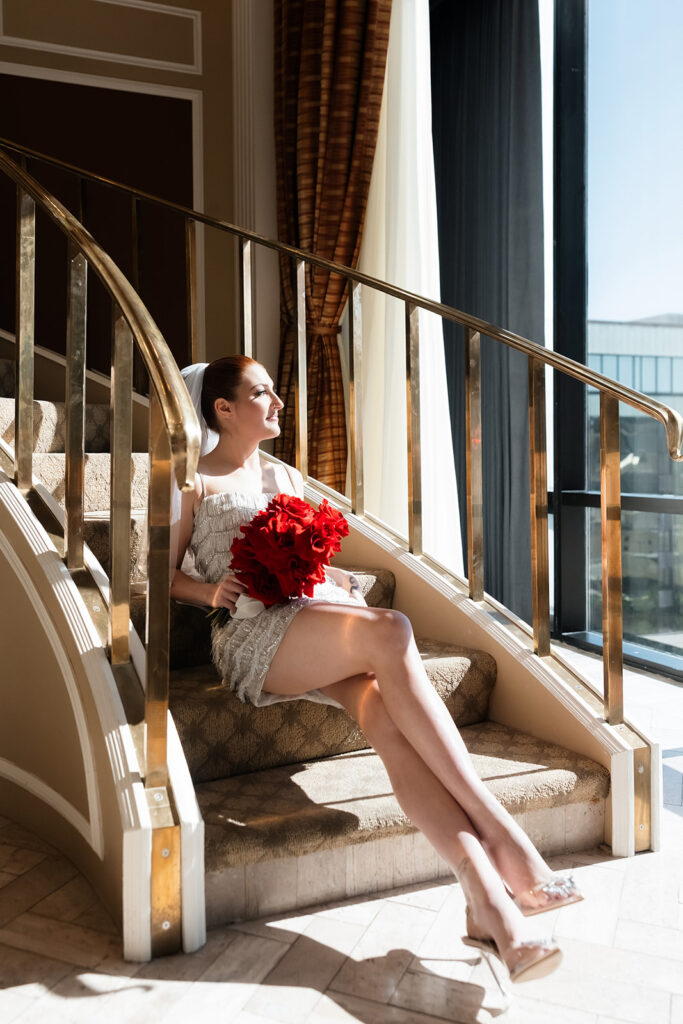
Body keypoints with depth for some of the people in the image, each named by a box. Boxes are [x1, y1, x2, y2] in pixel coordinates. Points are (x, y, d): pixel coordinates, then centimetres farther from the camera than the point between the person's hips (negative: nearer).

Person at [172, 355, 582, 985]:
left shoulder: (286, 476, 29)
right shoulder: (196, 484, 13)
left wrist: (334, 577, 9)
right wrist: (212, 591, -9)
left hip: (323, 612, 5)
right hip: (256, 633, -5)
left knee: (387, 719, -29)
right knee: (389, 631, -34)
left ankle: (489, 898, -39)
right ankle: (504, 843, -34)